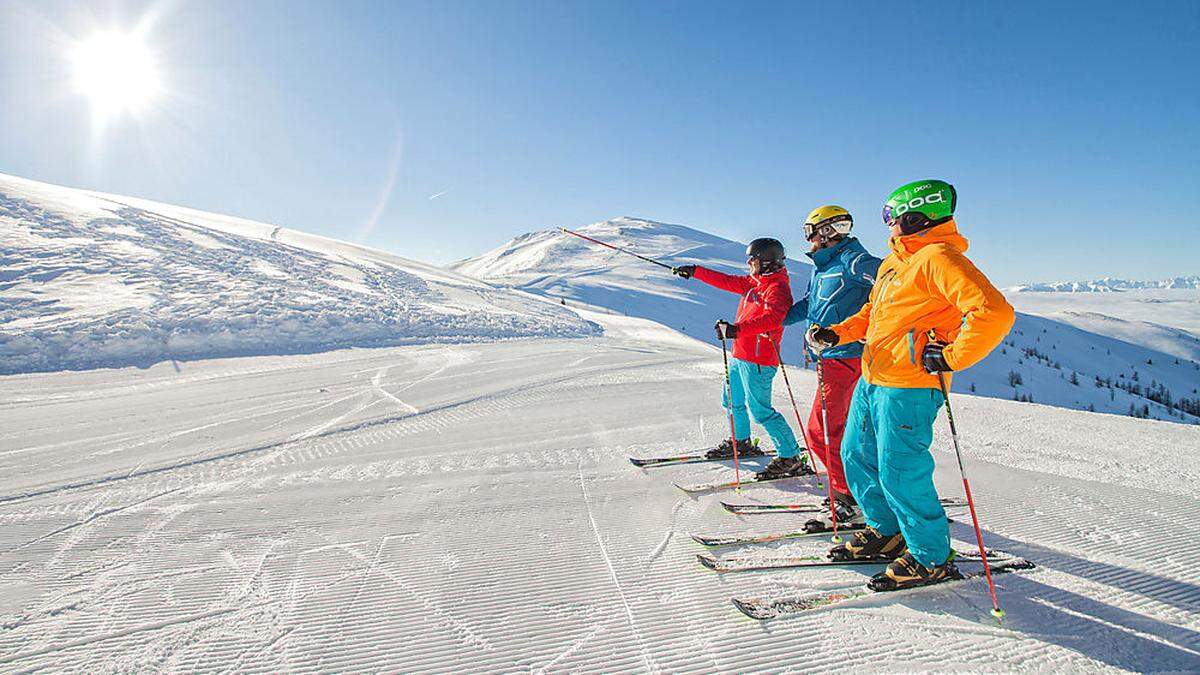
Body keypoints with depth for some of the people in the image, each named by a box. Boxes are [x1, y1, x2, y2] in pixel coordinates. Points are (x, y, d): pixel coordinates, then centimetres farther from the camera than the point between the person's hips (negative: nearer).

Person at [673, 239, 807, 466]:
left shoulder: (777, 288, -16)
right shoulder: (754, 282, 13)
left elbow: (772, 318, -33)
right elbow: (727, 281, 22)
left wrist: (737, 329, -45)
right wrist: (695, 271, 23)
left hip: (757, 361, -10)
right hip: (741, 355, 10)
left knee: (761, 411, -9)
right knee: (732, 402, 22)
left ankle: (792, 457, -1)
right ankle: (741, 442, 41)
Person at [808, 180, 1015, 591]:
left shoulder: (939, 258, -14)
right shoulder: (895, 260, 17)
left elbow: (994, 312, -25)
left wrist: (950, 358, -20)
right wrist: (836, 334, 12)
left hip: (908, 388, -10)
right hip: (871, 381, 10)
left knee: (900, 474, -4)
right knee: (858, 457, 17)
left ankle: (932, 560, 16)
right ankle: (887, 532, 35)